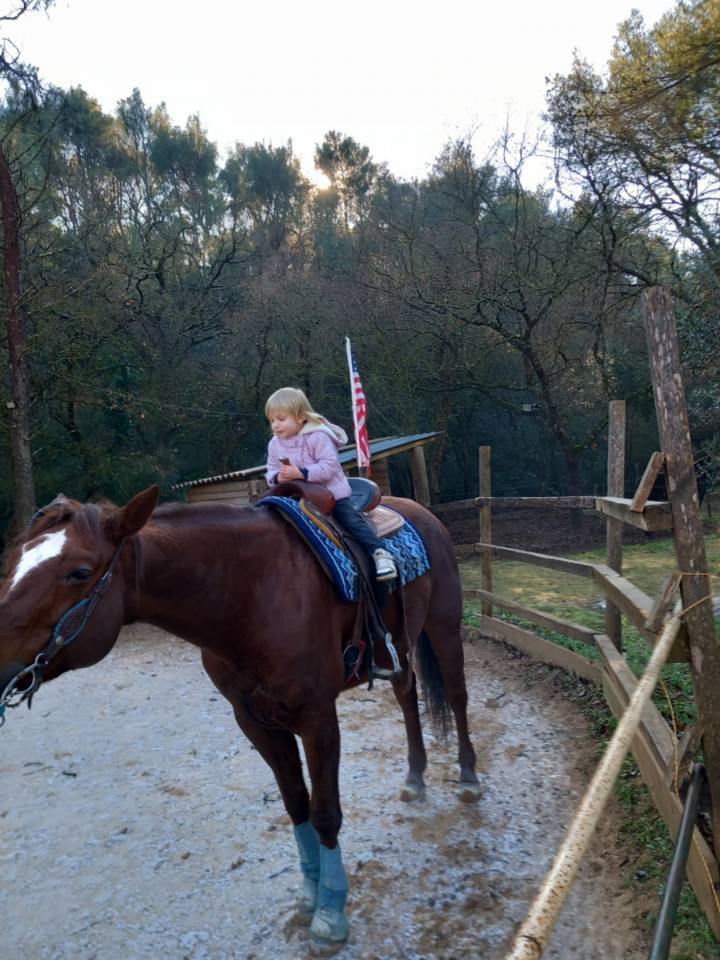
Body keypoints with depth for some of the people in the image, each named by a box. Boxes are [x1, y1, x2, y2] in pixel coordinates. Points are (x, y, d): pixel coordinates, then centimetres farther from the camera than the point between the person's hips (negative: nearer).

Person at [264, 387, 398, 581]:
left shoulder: (318, 437, -18)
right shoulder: (275, 444, 3)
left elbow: (329, 466, -25)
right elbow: (270, 471, 5)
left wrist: (301, 473, -34)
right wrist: (277, 477, -20)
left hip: (331, 492, -6)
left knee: (351, 519, -17)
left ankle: (379, 552, -18)